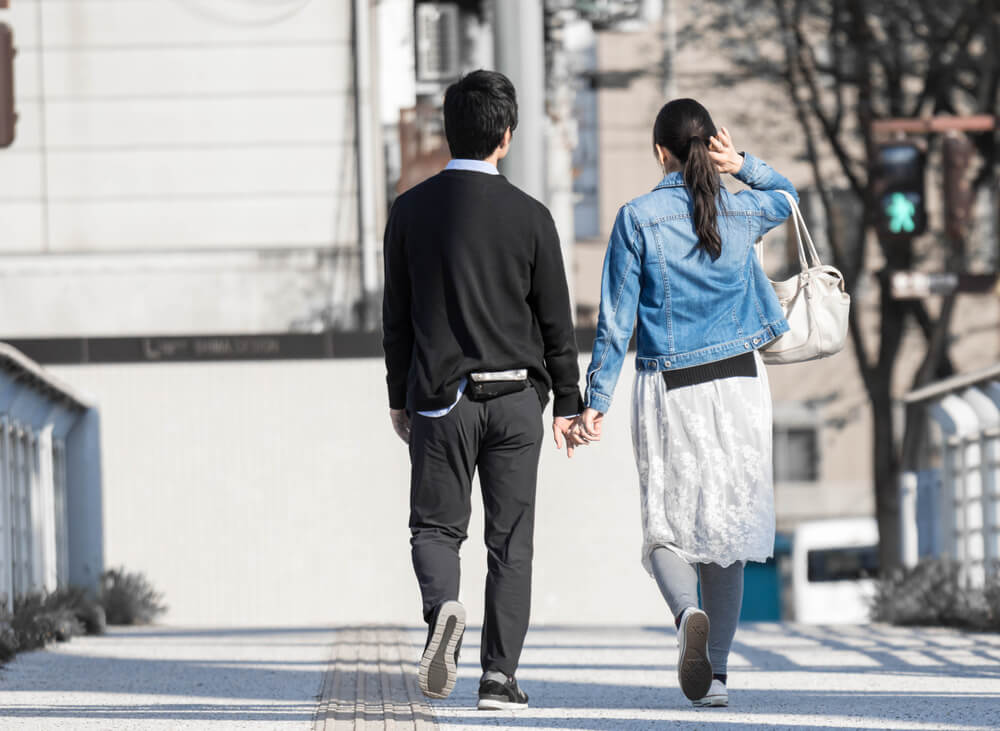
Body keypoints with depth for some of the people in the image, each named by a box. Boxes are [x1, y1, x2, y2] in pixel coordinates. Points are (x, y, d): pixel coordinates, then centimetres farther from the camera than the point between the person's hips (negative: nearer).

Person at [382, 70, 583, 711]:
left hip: (442, 397, 0)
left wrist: (400, 397, 15)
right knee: (511, 541, 6)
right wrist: (567, 403, 11)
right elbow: (557, 321, 1)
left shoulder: (412, 211, -1)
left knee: (436, 525, 9)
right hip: (516, 395, 0)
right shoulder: (529, 217, -4)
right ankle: (500, 675, 2)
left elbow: (396, 316, 5)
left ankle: (443, 607, -22)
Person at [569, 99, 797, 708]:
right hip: (739, 384, 2)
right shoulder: (745, 212, 2)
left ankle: (688, 612, -27)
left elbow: (616, 320, -7)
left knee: (668, 528, 6)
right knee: (726, 526, 10)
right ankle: (716, 675, 9)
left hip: (669, 393, -2)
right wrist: (743, 166, 8)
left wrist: (596, 402, -2)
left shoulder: (639, 218, -7)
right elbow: (786, 195, 27)